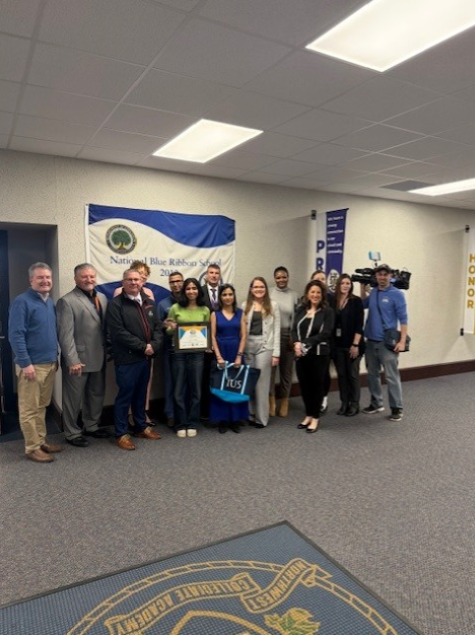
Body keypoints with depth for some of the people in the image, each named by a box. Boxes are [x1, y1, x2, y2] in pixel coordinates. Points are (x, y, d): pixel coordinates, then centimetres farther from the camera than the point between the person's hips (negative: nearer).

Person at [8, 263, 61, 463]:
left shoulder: (50, 302, 12)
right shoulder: (22, 302, -12)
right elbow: (15, 335, -17)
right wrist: (25, 363, -19)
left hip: (49, 363, 8)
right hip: (32, 364, -8)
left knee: (42, 406, 16)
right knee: (29, 409, 2)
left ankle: (41, 441, 27)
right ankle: (32, 448, 11)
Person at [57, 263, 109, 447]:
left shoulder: (102, 298, 10)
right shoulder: (67, 301, -10)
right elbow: (65, 334, -16)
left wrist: (108, 351, 7)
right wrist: (72, 360, -19)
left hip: (99, 358, 7)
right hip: (78, 359, -6)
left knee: (97, 394, 18)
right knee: (74, 397, 7)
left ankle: (91, 426, 36)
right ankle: (72, 433, 23)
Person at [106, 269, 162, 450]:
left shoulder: (149, 303, 13)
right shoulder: (115, 304, -9)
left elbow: (157, 326, 10)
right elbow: (119, 333, -17)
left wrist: (153, 345, -8)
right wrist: (142, 346, -15)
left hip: (146, 357, 7)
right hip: (127, 358, -6)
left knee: (141, 394, 17)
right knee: (125, 395, 1)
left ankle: (141, 427, 31)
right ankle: (121, 433, 13)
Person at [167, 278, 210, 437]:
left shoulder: (205, 310, 4)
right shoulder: (175, 308, -1)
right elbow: (168, 331, 4)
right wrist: (171, 329, -18)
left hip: (197, 353, 1)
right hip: (178, 353, -1)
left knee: (195, 389, 8)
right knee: (179, 390, 4)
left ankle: (192, 424, 21)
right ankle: (181, 425, 18)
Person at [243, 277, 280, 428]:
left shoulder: (273, 305, 2)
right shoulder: (245, 305, 7)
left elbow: (276, 330, 0)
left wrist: (276, 353, -6)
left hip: (264, 346, -2)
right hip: (248, 346, 2)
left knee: (261, 381, 1)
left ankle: (261, 418, 11)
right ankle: (250, 415, 19)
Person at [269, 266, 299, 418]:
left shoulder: (294, 295, 4)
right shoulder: (268, 293, 0)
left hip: (287, 335, 1)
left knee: (286, 369, 10)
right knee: (270, 367, -1)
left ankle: (284, 401, 24)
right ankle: (271, 401, 13)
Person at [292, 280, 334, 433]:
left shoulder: (327, 311, -4)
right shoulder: (300, 310, 9)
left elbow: (325, 333, -13)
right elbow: (294, 329, 2)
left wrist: (306, 344, -20)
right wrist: (297, 343, -17)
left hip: (319, 355, -4)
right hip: (301, 354, 4)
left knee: (317, 385, 7)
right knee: (304, 385, 12)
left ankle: (315, 418, 21)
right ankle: (308, 415, 29)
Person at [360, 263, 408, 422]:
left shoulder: (397, 294, -7)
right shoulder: (373, 292, 10)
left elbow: (403, 318, -10)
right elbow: (364, 304, 28)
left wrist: (402, 341, -17)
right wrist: (363, 287, 15)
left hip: (387, 342, -6)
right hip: (371, 341, 6)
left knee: (391, 376, -4)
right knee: (372, 374, 13)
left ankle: (396, 408, 6)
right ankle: (376, 403, 26)